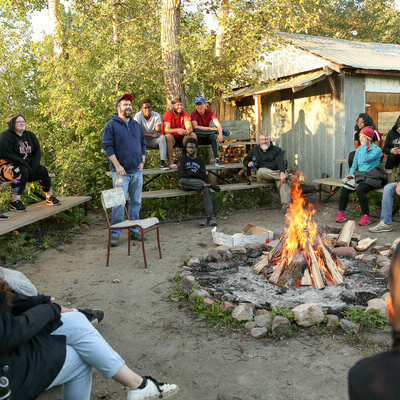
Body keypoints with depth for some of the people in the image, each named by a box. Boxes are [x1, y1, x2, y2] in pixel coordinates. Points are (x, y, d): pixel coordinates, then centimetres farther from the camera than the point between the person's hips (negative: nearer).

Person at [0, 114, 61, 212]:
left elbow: (37, 152, 7)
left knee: (42, 170, -15)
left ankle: (50, 197, 0)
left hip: (27, 166, 6)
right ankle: (15, 201, -33)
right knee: (22, 171, -36)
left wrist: (33, 166, -11)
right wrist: (25, 163, -22)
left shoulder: (30, 135, 11)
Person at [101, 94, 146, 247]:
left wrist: (142, 161, 10)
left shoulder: (136, 125, 15)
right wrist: (117, 165, -14)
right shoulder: (111, 125, -3)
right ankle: (115, 234, 1)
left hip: (137, 171, 6)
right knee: (119, 203, -8)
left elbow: (143, 143, 22)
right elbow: (107, 145, -8)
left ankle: (134, 230, 20)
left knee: (136, 201, 9)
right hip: (121, 171, -6)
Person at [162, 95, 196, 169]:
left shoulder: (184, 114, 0)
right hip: (171, 138, -4)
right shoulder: (168, 114, -12)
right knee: (168, 136, -35)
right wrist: (177, 130, -43)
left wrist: (188, 131, -37)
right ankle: (170, 162, -29)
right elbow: (166, 130, -25)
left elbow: (190, 128, -11)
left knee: (193, 135, -19)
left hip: (181, 138, 4)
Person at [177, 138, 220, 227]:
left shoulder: (200, 160, 16)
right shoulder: (182, 159, 6)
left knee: (206, 189, -32)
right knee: (182, 181, -38)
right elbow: (181, 175, -8)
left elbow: (203, 176, 4)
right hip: (186, 184, -1)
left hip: (198, 182, 2)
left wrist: (192, 173, -9)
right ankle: (208, 185, -33)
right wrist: (197, 175, -6)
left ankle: (209, 217, -40)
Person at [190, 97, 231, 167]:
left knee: (212, 135, -33)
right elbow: (195, 127, -23)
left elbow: (217, 124, -18)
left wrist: (220, 134, -39)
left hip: (207, 137, 2)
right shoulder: (193, 114, -8)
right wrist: (211, 128, -29)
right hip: (197, 138, -2)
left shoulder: (209, 113, -2)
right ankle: (222, 131, -29)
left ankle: (216, 159, -37)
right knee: (196, 131, -35)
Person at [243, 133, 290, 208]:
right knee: (261, 171, -36)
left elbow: (280, 162, -5)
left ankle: (286, 203, -48)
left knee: (282, 179, -36)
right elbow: (245, 160, 30)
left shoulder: (276, 149, 12)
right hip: (264, 176, 1)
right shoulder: (255, 150, 20)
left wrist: (282, 172, -27)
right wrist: (248, 163, 2)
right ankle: (285, 175, -29)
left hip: (276, 172, -1)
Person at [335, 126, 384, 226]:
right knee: (345, 189, -22)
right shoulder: (358, 150, 16)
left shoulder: (377, 150, -4)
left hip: (372, 178, -5)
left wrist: (364, 145, -10)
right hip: (359, 176, 6)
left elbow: (364, 159, -20)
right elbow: (354, 165, 22)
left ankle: (366, 216, -21)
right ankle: (341, 213, -8)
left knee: (359, 189, -34)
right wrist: (351, 174, 2)